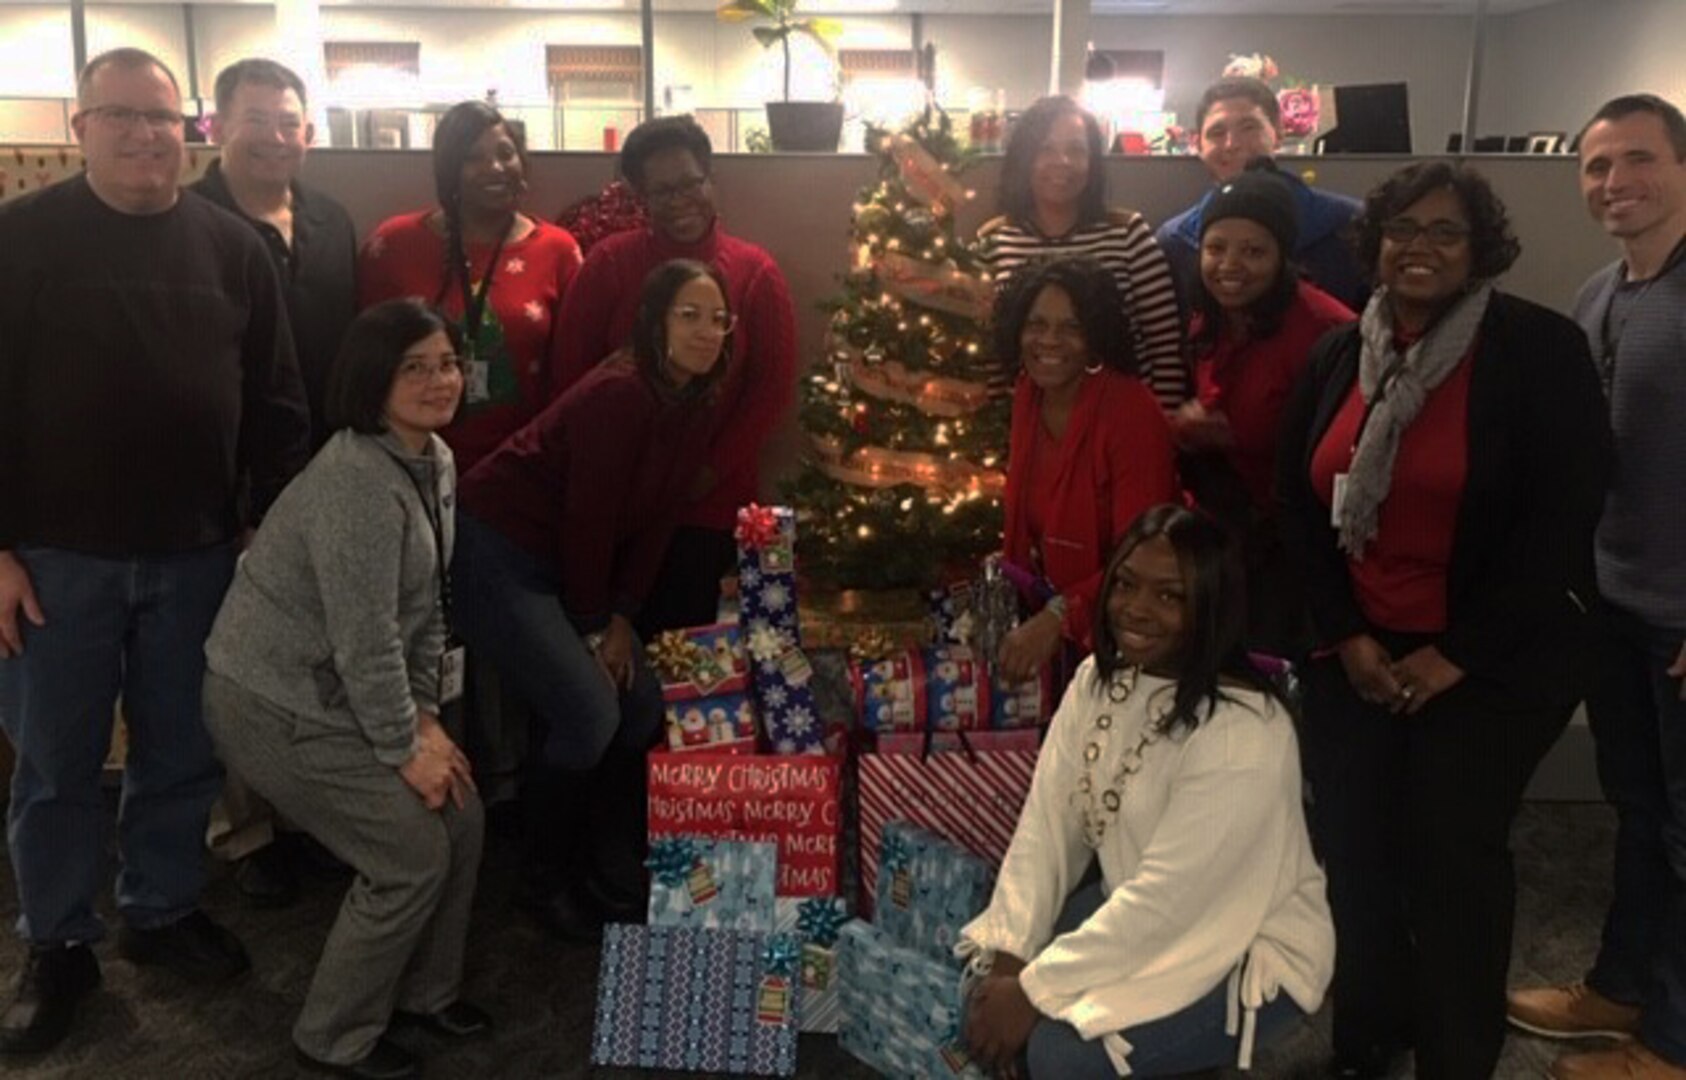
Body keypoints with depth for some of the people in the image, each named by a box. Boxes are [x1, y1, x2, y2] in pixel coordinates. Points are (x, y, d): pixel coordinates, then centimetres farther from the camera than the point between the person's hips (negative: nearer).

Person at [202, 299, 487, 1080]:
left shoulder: (437, 462, 3)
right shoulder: (357, 484, -27)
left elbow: (428, 602, 8)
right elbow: (365, 641, -26)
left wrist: (426, 715, 2)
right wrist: (404, 748, -16)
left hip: (343, 694, 9)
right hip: (276, 704, -9)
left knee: (461, 818, 8)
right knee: (413, 854, -5)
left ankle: (424, 989, 30)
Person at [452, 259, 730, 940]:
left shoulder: (700, 404, 0)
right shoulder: (618, 395, -25)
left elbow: (658, 519, 3)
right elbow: (588, 517, -22)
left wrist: (623, 618, -1)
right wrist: (592, 628, -12)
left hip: (565, 563, 9)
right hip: (496, 552, -9)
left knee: (643, 707, 4)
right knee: (588, 716, -16)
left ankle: (613, 878, 19)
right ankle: (545, 882, 7)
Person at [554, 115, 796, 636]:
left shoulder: (755, 272, -2)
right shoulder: (609, 263, -3)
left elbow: (773, 387, -3)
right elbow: (572, 370, -1)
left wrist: (712, 468, -8)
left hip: (712, 499, 0)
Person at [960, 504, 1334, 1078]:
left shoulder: (1242, 732, -28)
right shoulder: (1097, 680, -4)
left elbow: (1167, 895, -28)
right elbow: (1045, 824, -7)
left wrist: (1035, 989, -26)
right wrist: (1008, 952, -17)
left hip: (1252, 951, -7)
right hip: (1134, 916, 7)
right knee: (977, 982, -6)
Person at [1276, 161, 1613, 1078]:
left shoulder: (1541, 350, -9)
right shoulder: (1339, 353, 5)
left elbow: (1562, 520, -13)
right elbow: (1298, 501, 6)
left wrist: (1459, 654, -13)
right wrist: (1344, 633, -4)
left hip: (1492, 660, -4)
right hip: (1353, 651, 4)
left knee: (1454, 856, 0)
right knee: (1351, 849, 6)